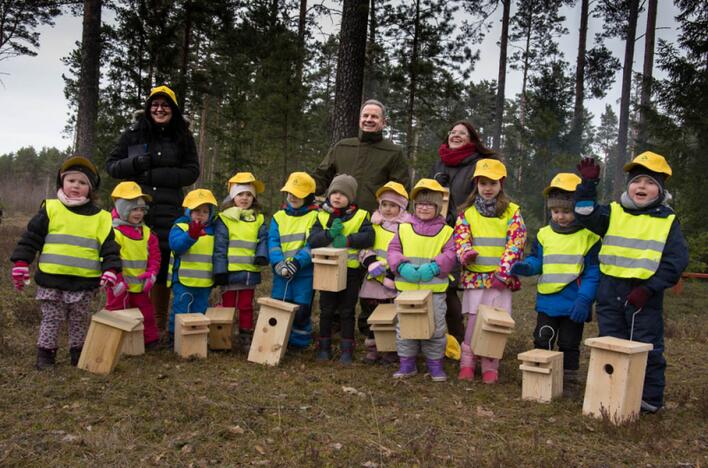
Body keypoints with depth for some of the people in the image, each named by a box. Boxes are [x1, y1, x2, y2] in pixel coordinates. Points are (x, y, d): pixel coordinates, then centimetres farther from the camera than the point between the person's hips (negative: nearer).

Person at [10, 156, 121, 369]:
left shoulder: (100, 217, 2)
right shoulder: (50, 209, -1)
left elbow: (109, 247, 0)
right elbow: (30, 238, 1)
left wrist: (110, 270, -12)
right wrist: (21, 263, -4)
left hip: (84, 282, 1)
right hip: (51, 279, -1)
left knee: (80, 321, 13)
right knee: (51, 319, 9)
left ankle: (78, 353, 27)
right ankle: (46, 353, 22)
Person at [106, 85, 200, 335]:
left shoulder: (183, 138, 8)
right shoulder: (133, 134, 8)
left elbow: (192, 172, 2)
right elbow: (111, 165, 10)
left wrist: (156, 174, -8)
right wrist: (136, 163, -10)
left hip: (168, 212, 0)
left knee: (162, 267, 4)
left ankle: (159, 325, 16)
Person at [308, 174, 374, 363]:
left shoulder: (360, 216, -1)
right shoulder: (322, 216, 4)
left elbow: (369, 237, -16)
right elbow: (312, 240, -8)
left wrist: (348, 240, -24)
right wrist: (330, 234, -23)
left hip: (351, 271, -2)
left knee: (347, 312, 8)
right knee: (326, 310, 11)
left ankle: (347, 349, 18)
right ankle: (324, 347, 23)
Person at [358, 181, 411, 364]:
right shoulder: (374, 225, 10)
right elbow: (363, 247, 7)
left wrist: (392, 274, -18)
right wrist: (371, 262, -13)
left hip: (396, 280, -4)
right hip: (374, 279, 4)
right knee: (369, 314, 9)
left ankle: (393, 349, 18)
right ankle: (371, 347, 23)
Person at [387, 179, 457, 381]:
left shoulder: (446, 231, 3)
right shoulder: (404, 228, 7)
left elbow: (450, 255, -3)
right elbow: (393, 250, 4)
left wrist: (434, 267, -19)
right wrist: (402, 266, -14)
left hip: (435, 289, -1)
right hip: (406, 288, 1)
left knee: (436, 328, 5)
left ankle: (435, 363, 21)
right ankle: (407, 363, 21)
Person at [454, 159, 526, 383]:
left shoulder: (512, 212, 1)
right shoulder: (467, 212, 6)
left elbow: (516, 242, -6)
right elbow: (460, 237, 1)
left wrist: (502, 272, -14)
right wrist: (466, 253, -22)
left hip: (501, 279, -1)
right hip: (474, 276, 1)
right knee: (473, 320, 4)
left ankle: (490, 367, 16)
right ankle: (467, 363, 16)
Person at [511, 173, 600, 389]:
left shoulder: (589, 237, -8)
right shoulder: (544, 234, 2)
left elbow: (593, 272, -10)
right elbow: (537, 261, 9)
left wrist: (584, 299, -19)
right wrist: (526, 266, -15)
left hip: (573, 304, -3)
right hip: (547, 301, 3)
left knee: (569, 345, 10)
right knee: (542, 342, 12)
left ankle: (568, 381, 22)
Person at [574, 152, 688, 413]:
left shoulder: (668, 220, 0)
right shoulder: (614, 213, 6)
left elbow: (675, 261, -4)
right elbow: (586, 215, -4)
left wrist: (649, 289, -12)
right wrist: (588, 183, -13)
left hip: (645, 294, -2)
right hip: (610, 293, 2)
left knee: (647, 349, 4)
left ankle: (650, 398, 18)